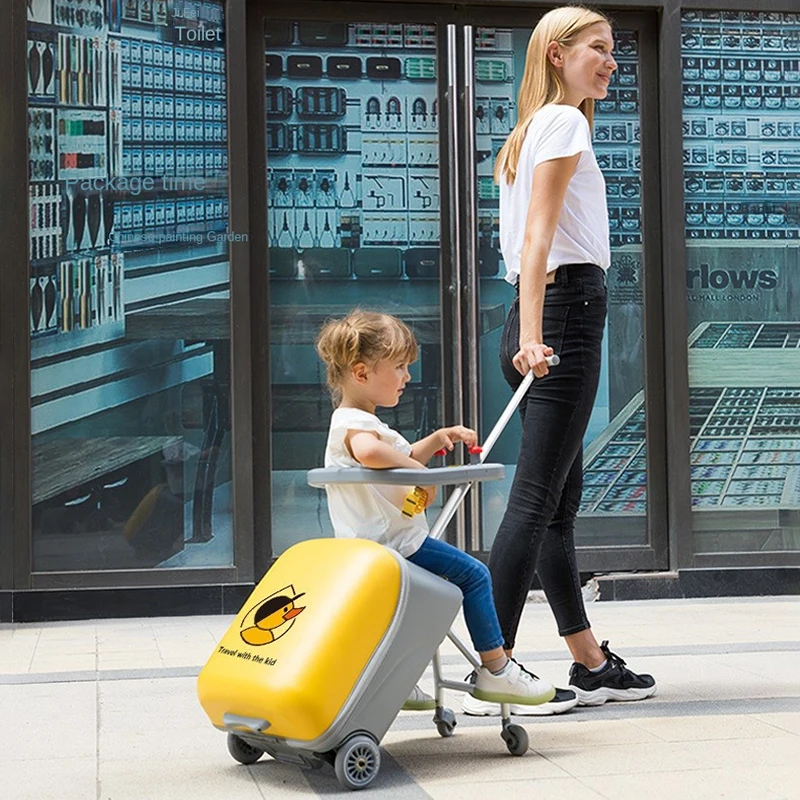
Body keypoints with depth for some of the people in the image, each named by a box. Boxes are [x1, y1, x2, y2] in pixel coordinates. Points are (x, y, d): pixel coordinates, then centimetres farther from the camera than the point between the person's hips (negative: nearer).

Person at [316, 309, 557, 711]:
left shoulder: (353, 421, 16)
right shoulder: (353, 423, -19)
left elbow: (402, 460, 32)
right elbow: (369, 452, -47)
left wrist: (439, 438, 20)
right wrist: (418, 469, -32)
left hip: (370, 545, 11)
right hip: (396, 544, -11)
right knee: (473, 575, -6)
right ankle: (495, 669, 0)